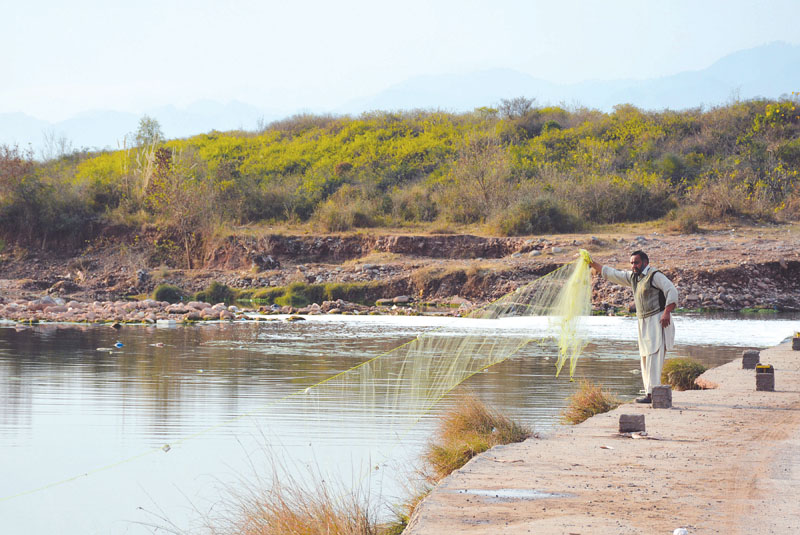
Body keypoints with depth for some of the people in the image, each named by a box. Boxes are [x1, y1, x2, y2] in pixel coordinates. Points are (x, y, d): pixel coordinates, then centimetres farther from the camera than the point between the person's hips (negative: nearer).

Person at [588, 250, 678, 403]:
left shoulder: (655, 275, -8)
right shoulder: (632, 277, 17)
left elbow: (672, 291, -14)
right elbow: (611, 273, 24)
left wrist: (666, 312, -23)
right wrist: (592, 264, 17)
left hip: (658, 320, -9)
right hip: (644, 322, 9)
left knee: (653, 356, -16)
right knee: (645, 357, 6)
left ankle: (652, 393, -22)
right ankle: (649, 392, 8)